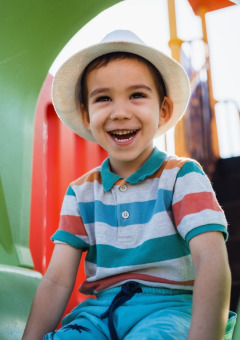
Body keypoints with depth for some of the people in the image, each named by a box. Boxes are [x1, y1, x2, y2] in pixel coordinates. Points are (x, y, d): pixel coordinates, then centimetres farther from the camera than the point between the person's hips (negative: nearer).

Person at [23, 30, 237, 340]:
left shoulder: (183, 176, -4)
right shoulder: (81, 192, 7)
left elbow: (212, 261, -17)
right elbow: (57, 279, 1)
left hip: (171, 305, -2)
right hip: (101, 310, 3)